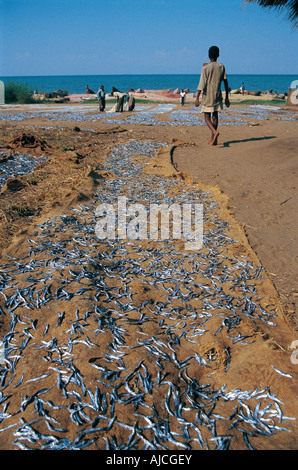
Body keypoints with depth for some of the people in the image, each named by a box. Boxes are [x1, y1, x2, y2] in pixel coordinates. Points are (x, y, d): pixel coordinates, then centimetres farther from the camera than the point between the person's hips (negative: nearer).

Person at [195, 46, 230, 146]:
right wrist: (227, 97, 13)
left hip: (207, 96, -4)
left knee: (207, 117, 2)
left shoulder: (205, 67, -8)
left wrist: (197, 98, -10)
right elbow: (225, 83, 6)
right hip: (217, 96, 4)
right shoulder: (222, 67, 4)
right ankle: (212, 139, 13)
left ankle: (215, 131, -26)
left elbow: (202, 84, -14)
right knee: (215, 116, 12)